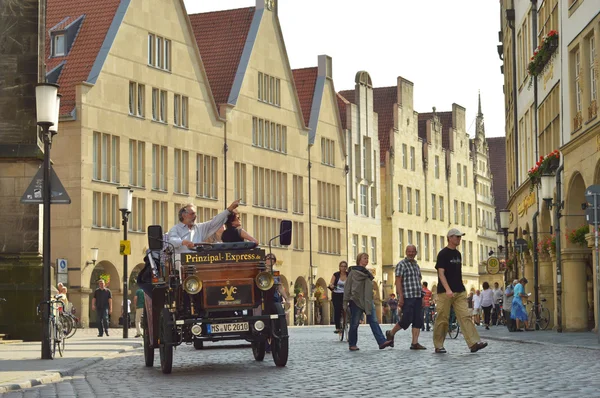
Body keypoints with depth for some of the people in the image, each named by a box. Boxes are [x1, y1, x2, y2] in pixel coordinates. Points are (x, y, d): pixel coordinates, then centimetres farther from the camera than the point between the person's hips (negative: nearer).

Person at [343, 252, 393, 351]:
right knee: (354, 324, 0)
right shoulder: (353, 273, -1)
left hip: (368, 302, 5)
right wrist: (346, 301, -7)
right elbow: (347, 287, -3)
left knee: (374, 322, -7)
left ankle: (382, 342, -18)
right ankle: (352, 344, 10)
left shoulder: (368, 274, 17)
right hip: (356, 301, -5)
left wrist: (371, 300, 18)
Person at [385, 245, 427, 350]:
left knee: (418, 321, 0)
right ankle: (390, 333, 12)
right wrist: (400, 297, -18)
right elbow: (398, 281, -10)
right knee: (407, 320, -10)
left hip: (417, 297, 7)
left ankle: (415, 343, 1)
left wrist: (422, 296, 17)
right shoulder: (402, 264, -4)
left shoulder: (416, 265, 19)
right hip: (407, 298, -7)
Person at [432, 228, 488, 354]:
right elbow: (441, 273, -14)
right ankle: (438, 346, 8)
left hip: (459, 292, 7)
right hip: (445, 292, -7)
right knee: (442, 319, -1)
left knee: (465, 316, -5)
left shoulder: (458, 254, 16)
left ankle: (474, 343, -14)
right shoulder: (443, 254, -7)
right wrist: (448, 290, -24)